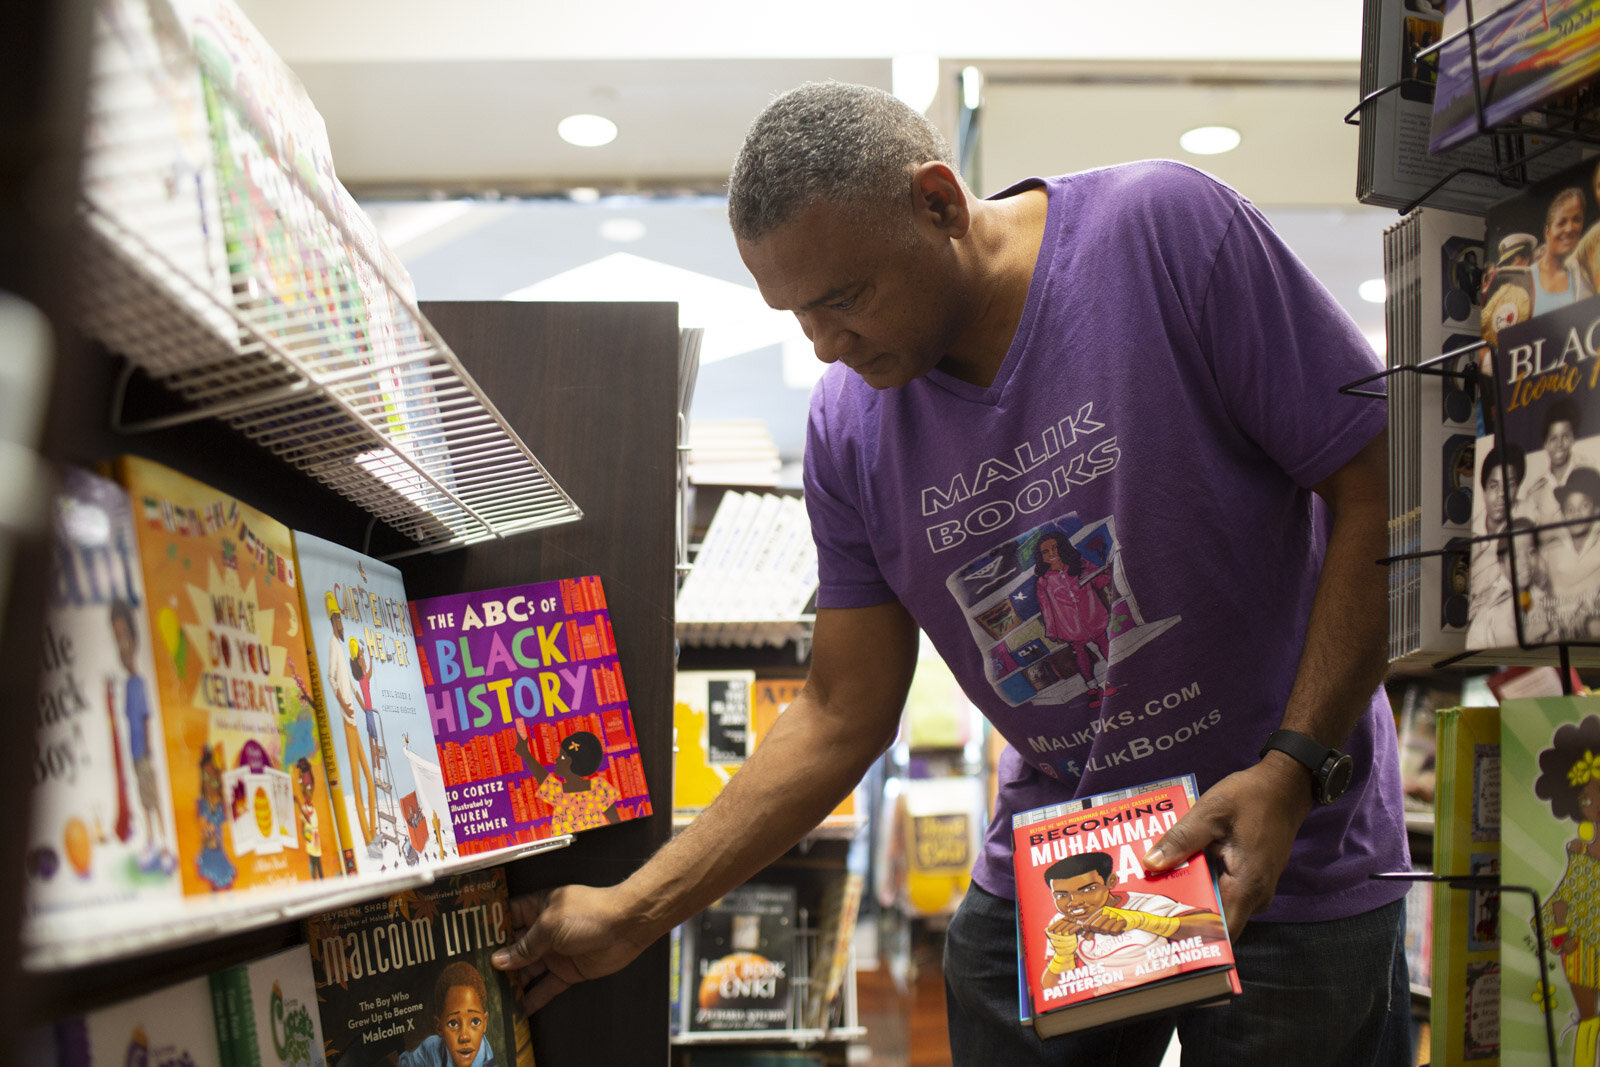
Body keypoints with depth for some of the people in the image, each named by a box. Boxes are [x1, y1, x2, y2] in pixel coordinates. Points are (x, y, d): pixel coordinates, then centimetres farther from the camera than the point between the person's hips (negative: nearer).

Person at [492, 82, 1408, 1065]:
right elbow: (843, 716, 1)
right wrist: (632, 913, -1)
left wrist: (1293, 770, -20)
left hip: (1283, 867, -3)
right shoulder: (848, 427, -4)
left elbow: (1380, 494, -13)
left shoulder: (1165, 228, -16)